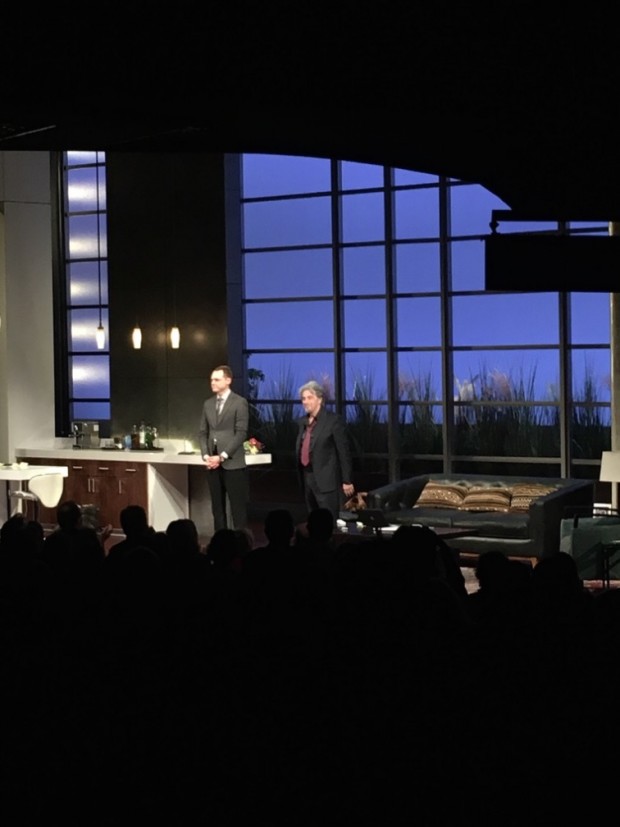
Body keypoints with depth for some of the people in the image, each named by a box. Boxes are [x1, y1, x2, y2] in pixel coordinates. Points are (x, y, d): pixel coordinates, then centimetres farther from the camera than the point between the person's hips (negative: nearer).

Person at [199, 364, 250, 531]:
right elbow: (203, 432, 14)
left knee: (238, 508, -4)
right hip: (213, 464, 5)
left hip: (232, 463, -5)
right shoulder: (208, 403, 14)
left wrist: (222, 456, -14)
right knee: (217, 507, 6)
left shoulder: (240, 403, -4)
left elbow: (241, 434, -10)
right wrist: (206, 455, -2)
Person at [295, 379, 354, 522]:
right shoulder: (302, 422, 13)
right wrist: (300, 476, 12)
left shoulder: (333, 420, -7)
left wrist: (347, 480, -10)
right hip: (307, 477, 7)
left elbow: (344, 451, -8)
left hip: (326, 479, -7)